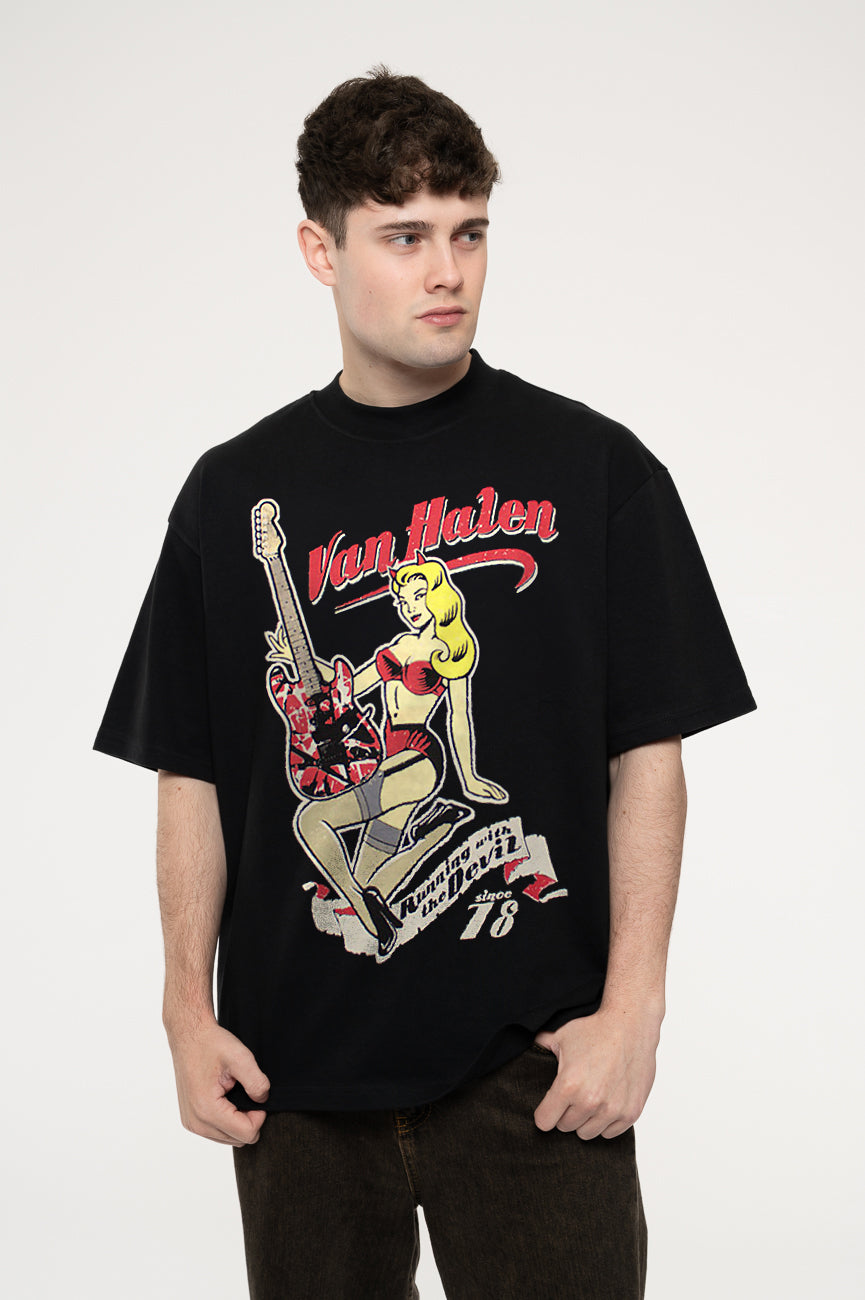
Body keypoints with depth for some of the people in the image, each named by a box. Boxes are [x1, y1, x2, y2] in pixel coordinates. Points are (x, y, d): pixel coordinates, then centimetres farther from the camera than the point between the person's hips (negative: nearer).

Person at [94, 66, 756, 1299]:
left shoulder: (593, 469, 0)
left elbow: (648, 755, -1)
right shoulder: (237, 492, 6)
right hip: (297, 1061, 2)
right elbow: (192, 775, 8)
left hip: (532, 1059, -2)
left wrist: (632, 1009, -8)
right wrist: (191, 1012, 3)